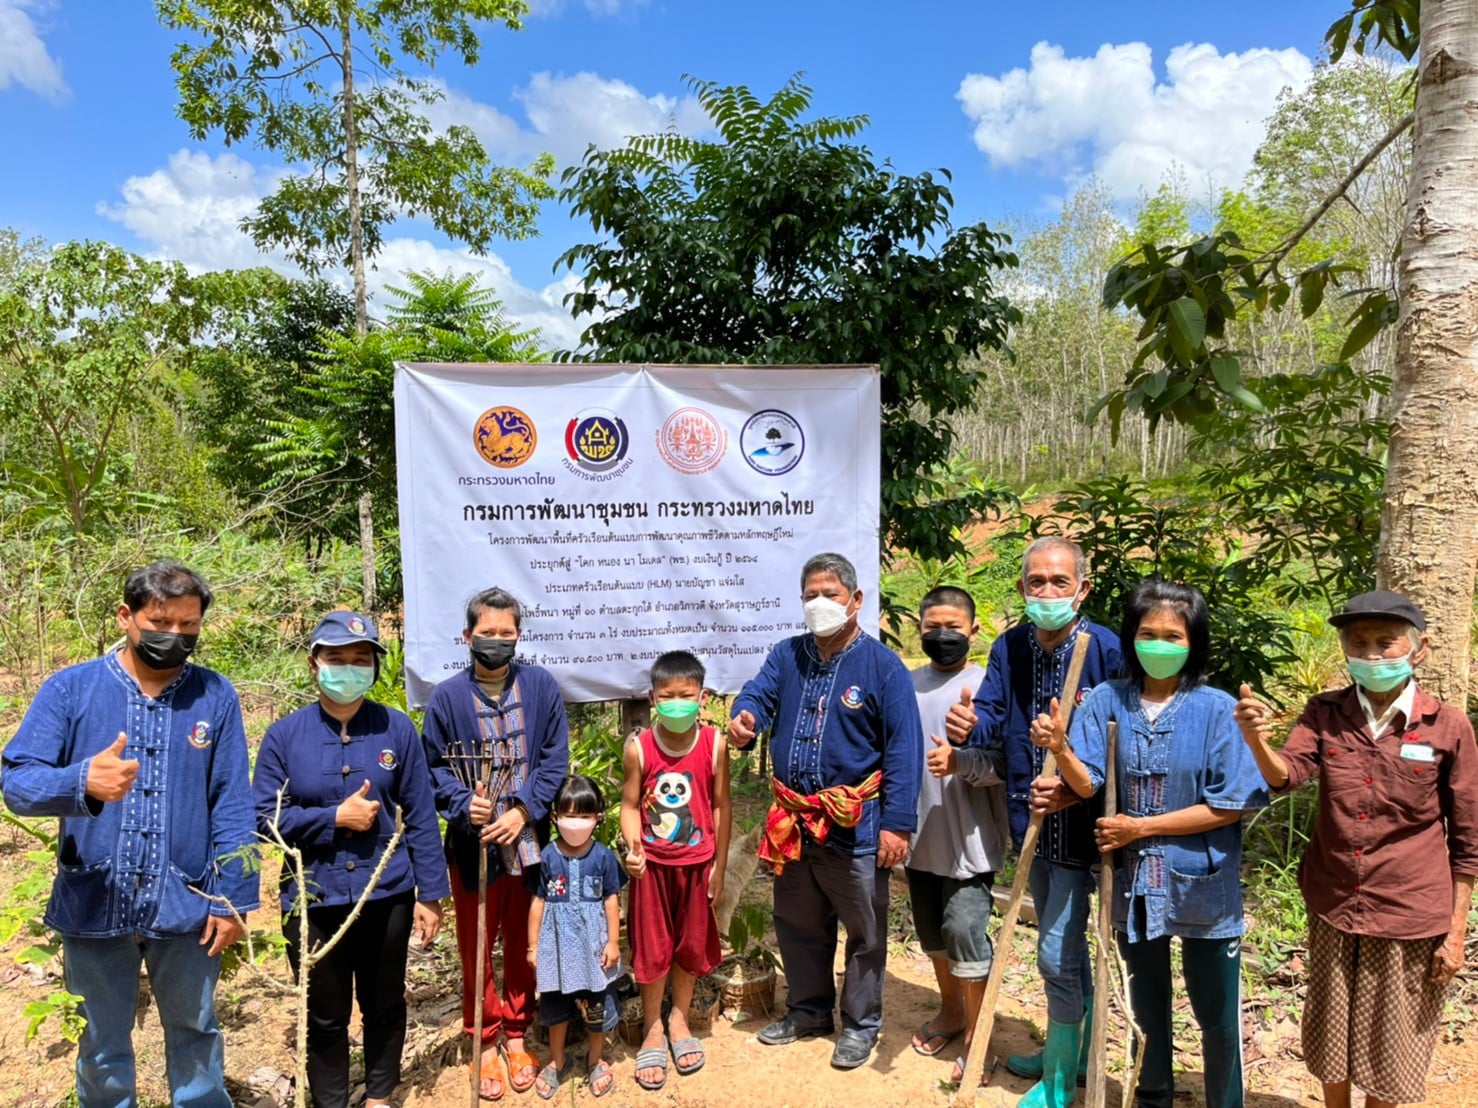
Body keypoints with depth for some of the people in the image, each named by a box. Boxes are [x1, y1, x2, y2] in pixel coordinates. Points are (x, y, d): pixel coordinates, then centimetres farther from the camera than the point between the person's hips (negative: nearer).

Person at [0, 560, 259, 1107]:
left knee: (195, 1032, 17)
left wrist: (232, 898, -6)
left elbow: (233, 806, -2)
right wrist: (83, 781, -34)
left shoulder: (216, 696, -3)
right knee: (102, 1045, 18)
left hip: (186, 905, 0)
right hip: (94, 904, 0)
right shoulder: (70, 688, -5)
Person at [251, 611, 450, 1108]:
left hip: (387, 894, 1)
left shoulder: (397, 729, -5)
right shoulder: (284, 735, -5)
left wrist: (431, 893, -3)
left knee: (384, 1006, 18)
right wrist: (336, 817, -16)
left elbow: (420, 818, -2)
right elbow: (264, 818, -6)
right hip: (314, 899, 0)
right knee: (325, 1016, 14)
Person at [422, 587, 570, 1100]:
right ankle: (486, 1044, 31)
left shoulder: (541, 686, -4)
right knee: (476, 952, 12)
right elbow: (432, 768, -3)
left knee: (524, 948, 15)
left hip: (528, 843, 1)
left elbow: (556, 759, -3)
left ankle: (516, 1038, 34)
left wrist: (522, 812, -12)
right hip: (473, 846, -1)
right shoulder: (447, 697, -7)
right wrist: (463, 805, -20)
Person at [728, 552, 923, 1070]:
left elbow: (904, 750, -13)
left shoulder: (883, 665, -10)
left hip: (855, 827, -4)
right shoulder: (786, 656, 6)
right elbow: (757, 693, -8)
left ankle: (861, 1023, 32)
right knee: (797, 926, 21)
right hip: (791, 824, 5)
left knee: (864, 931, 12)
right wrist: (743, 719, -33)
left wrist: (897, 823, -18)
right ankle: (808, 1008, 42)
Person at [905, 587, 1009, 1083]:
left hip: (969, 838, -5)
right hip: (919, 835, 5)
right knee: (932, 932, 17)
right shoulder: (908, 685, 6)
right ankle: (950, 1011, 39)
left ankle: (977, 1035, 12)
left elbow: (1001, 761, -15)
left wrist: (959, 762, -33)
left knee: (965, 930, -7)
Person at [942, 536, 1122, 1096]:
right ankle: (1075, 1050, 41)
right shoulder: (1009, 648, 1)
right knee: (1066, 944, 22)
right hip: (1032, 819, 6)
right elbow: (993, 714, -5)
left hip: (1078, 823, -6)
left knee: (1056, 952, -4)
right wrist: (969, 726, -28)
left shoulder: (1107, 649, -16)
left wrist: (1079, 787, -26)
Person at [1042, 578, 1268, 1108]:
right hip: (1133, 884, 3)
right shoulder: (1107, 701, -6)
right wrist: (1059, 748, -33)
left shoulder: (1216, 709, -13)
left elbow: (1230, 805, -15)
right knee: (1147, 1009, 22)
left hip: (1202, 888, -3)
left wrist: (1141, 827, -17)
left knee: (1217, 1016, 13)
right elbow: (1086, 784, -13)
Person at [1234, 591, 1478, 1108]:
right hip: (1333, 908, 2)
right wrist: (1257, 740, -41)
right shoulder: (1325, 713, -3)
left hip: (1410, 916, -2)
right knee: (1332, 1035, 17)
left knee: (1390, 1044, 14)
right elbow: (1286, 774, -19)